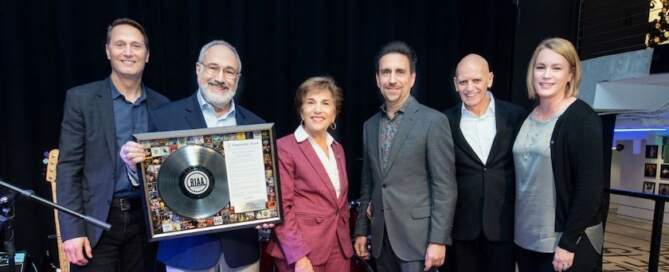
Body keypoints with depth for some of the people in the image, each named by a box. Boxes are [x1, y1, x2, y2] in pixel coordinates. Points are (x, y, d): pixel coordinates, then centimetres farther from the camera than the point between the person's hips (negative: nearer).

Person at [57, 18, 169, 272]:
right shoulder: (81, 98, -2)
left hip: (145, 220, 3)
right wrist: (72, 230, -11)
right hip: (96, 221, -2)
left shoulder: (161, 105, 6)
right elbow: (68, 167, -5)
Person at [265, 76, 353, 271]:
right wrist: (298, 256, -18)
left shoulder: (338, 149, 10)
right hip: (300, 250, -6)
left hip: (339, 248, 6)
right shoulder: (284, 147, -11)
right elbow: (281, 208, -14)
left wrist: (346, 242, 12)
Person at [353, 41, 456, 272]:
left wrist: (438, 240, -14)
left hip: (417, 236, -5)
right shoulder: (370, 125, 8)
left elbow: (445, 186, -11)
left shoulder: (434, 121, -9)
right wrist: (361, 230, 11)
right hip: (381, 238, 5)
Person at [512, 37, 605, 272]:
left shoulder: (583, 119, -11)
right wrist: (516, 231, 7)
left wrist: (569, 242, -16)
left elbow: (590, 187, -15)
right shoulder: (527, 118, 6)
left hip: (565, 241, -5)